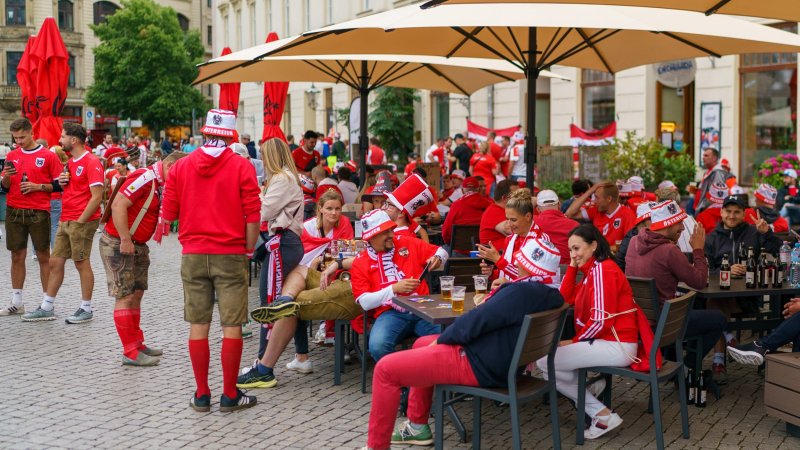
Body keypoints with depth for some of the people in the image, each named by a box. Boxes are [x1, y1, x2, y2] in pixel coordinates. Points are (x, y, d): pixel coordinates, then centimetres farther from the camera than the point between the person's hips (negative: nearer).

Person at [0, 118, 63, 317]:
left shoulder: (48, 156, -2)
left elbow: (59, 185, -2)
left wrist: (38, 186, -14)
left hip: (39, 212, -4)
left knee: (43, 257, 1)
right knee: (17, 256, 7)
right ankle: (16, 302, 13)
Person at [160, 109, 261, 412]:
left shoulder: (181, 166, 3)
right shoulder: (242, 167, -5)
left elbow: (168, 213, 5)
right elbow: (252, 216, -7)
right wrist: (249, 250, 5)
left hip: (193, 255, 3)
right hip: (230, 254, -3)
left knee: (198, 326, 7)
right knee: (231, 326, 3)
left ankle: (202, 395, 12)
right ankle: (230, 395, 7)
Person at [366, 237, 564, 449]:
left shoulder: (520, 292, -28)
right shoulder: (551, 295, 2)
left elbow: (471, 324, -22)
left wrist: (440, 340, -7)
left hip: (479, 366, -11)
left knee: (386, 369, -7)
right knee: (421, 343, 30)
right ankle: (417, 426, 34)